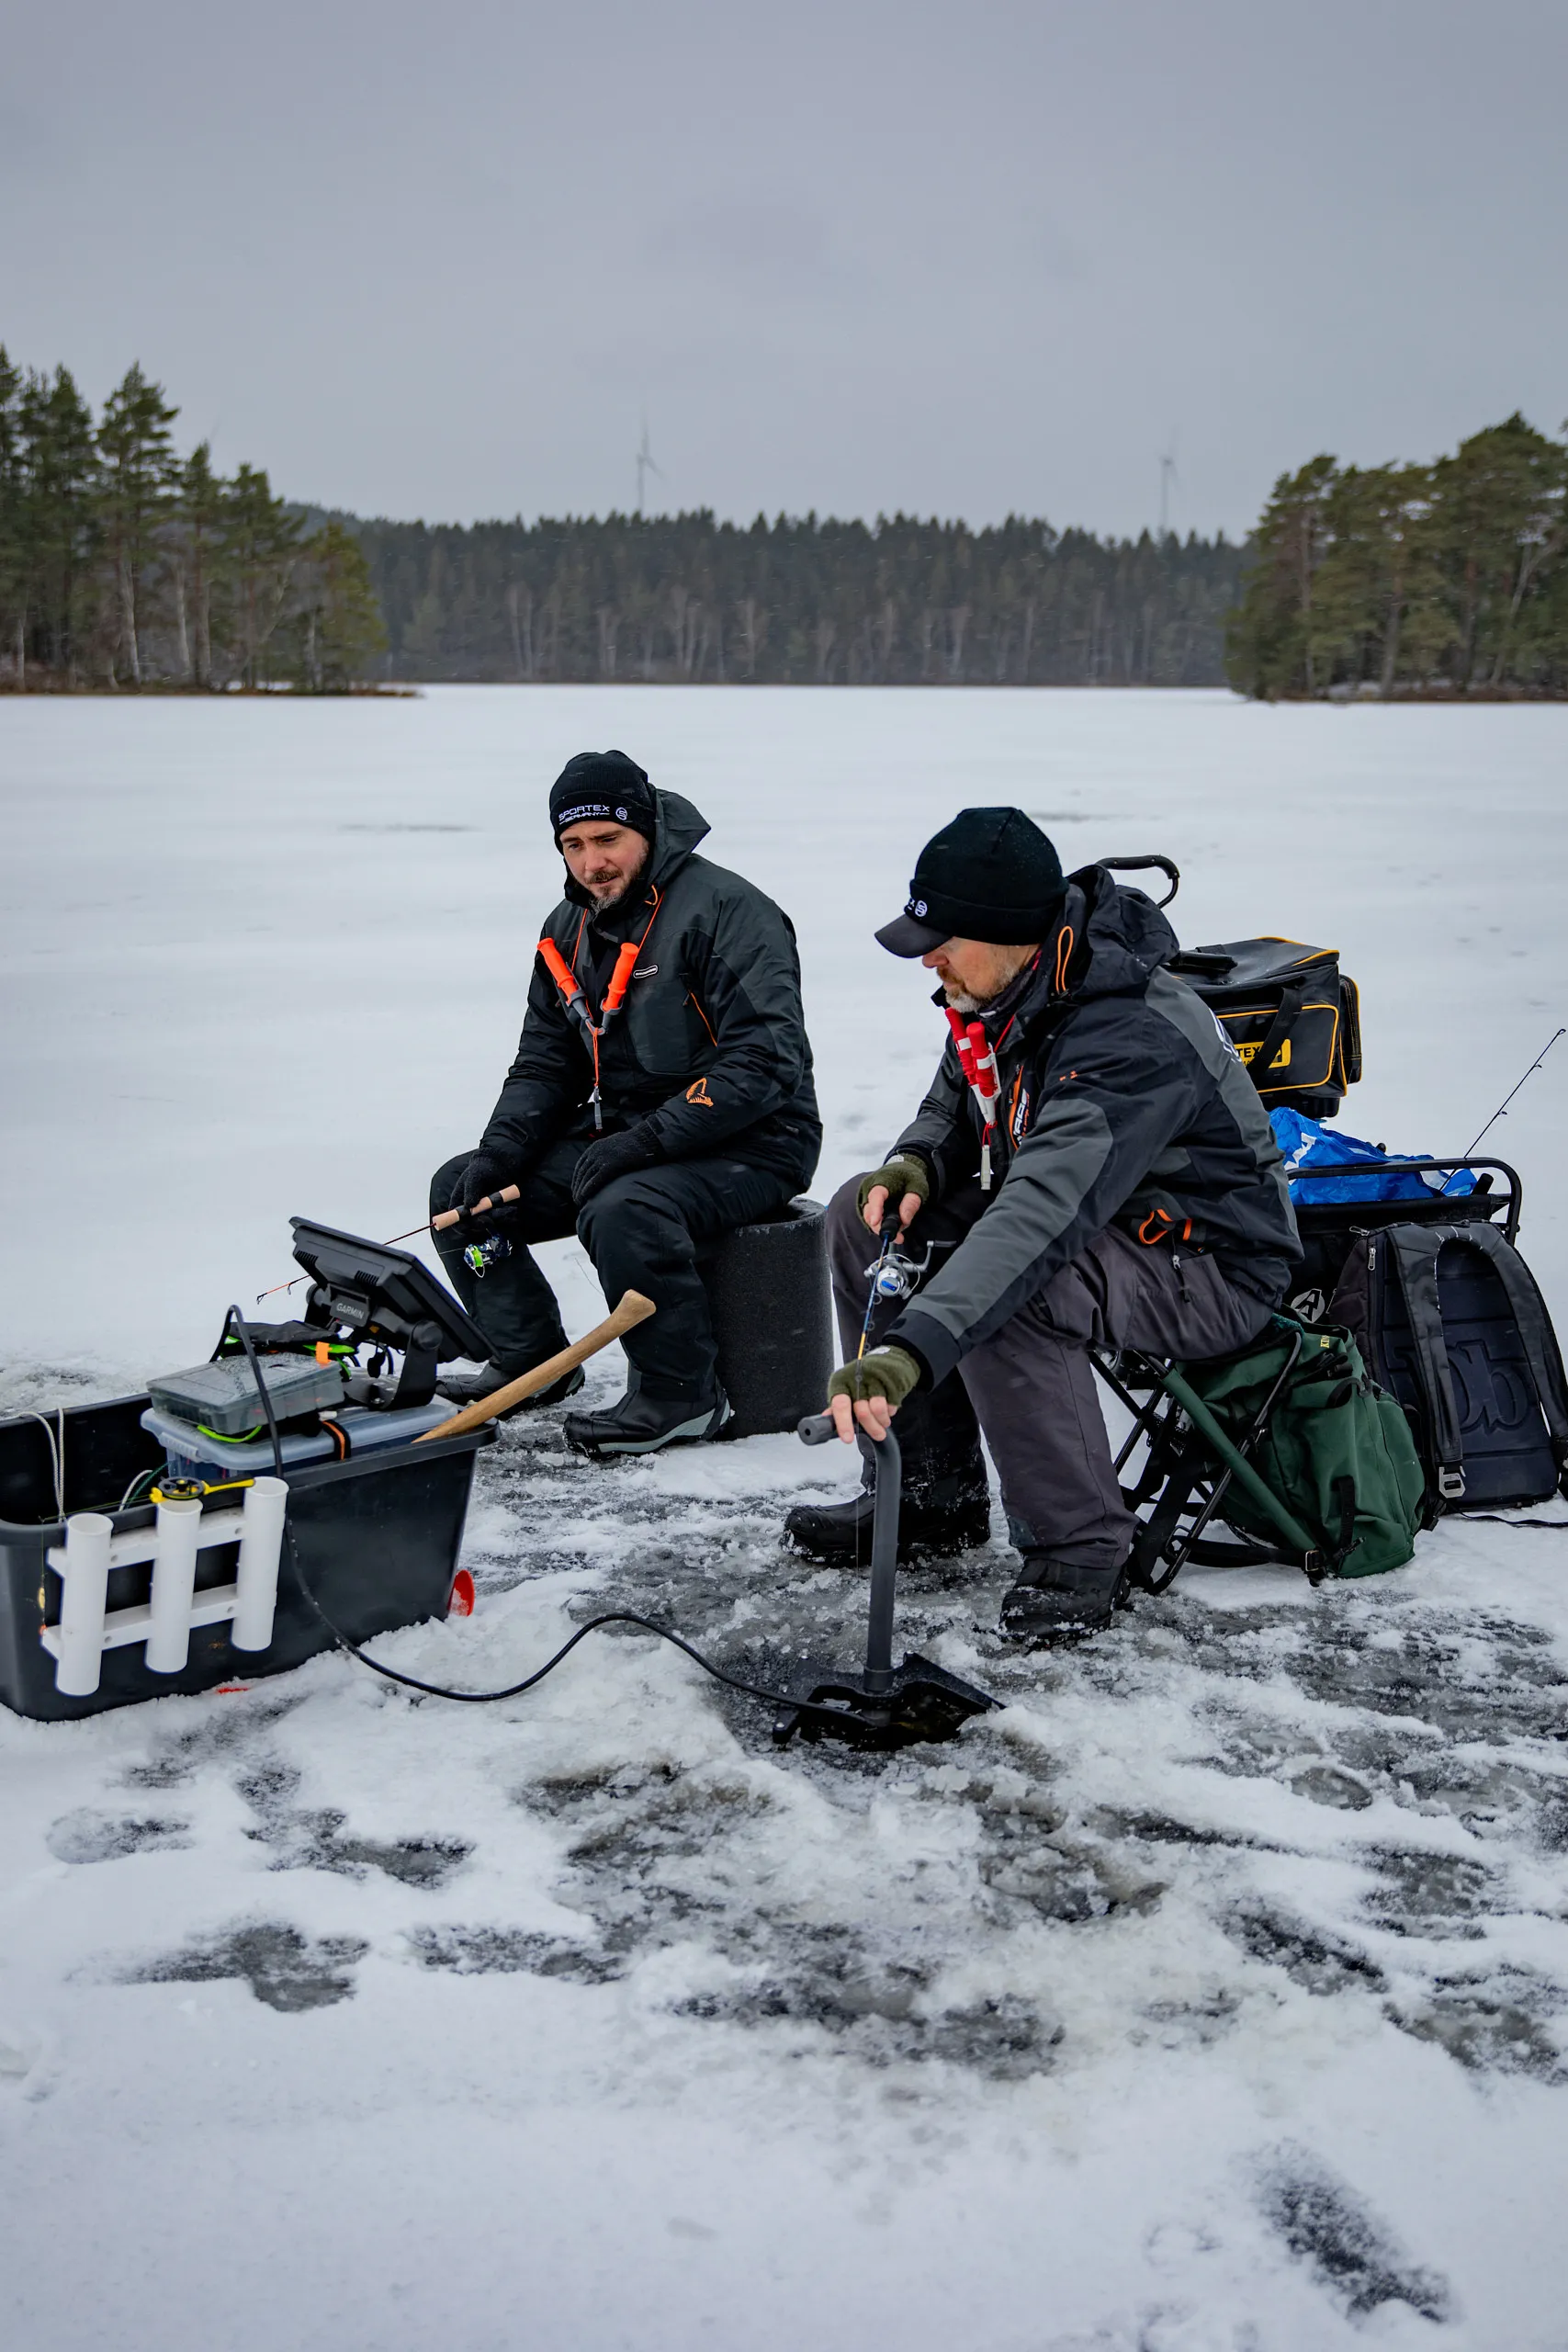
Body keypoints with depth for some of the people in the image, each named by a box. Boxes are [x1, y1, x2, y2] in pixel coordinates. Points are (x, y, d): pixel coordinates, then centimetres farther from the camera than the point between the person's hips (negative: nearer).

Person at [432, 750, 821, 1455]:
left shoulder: (724, 910, -17)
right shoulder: (570, 930, 9)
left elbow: (766, 1062, -24)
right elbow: (543, 1064, 16)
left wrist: (645, 1142, -29)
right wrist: (497, 1153, -3)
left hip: (747, 1146, -8)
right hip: (618, 1138, 9)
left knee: (621, 1211, -37)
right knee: (459, 1191, 2)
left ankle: (683, 1395, -17)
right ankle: (531, 1362, 14)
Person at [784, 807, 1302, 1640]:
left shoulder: (1132, 1040, -33)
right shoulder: (1001, 991, -5)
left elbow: (1042, 1221, -46)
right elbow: (954, 1108, 14)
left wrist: (909, 1352, -55)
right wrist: (916, 1164, -12)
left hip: (1213, 1267, -9)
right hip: (1092, 1215, 9)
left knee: (1008, 1290, -36)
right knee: (862, 1215, -1)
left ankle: (1080, 1549, -17)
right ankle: (934, 1492, 7)